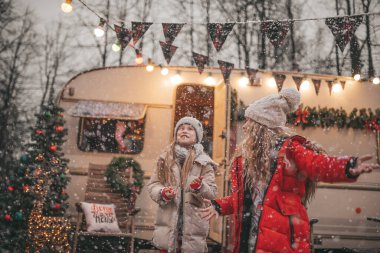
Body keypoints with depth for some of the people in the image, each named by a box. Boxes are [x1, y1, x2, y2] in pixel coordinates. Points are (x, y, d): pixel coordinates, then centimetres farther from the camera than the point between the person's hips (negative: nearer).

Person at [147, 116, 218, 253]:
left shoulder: (204, 162, 0)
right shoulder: (165, 159, 6)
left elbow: (212, 192, -6)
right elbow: (152, 185, 5)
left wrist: (200, 187, -26)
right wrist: (162, 193, -15)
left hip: (193, 225, -1)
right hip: (168, 224, 2)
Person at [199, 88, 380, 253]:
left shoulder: (289, 148, -6)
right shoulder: (245, 155, 17)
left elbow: (318, 164, -24)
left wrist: (348, 167, -42)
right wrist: (219, 206, 24)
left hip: (282, 238, -7)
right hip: (248, 236, 7)